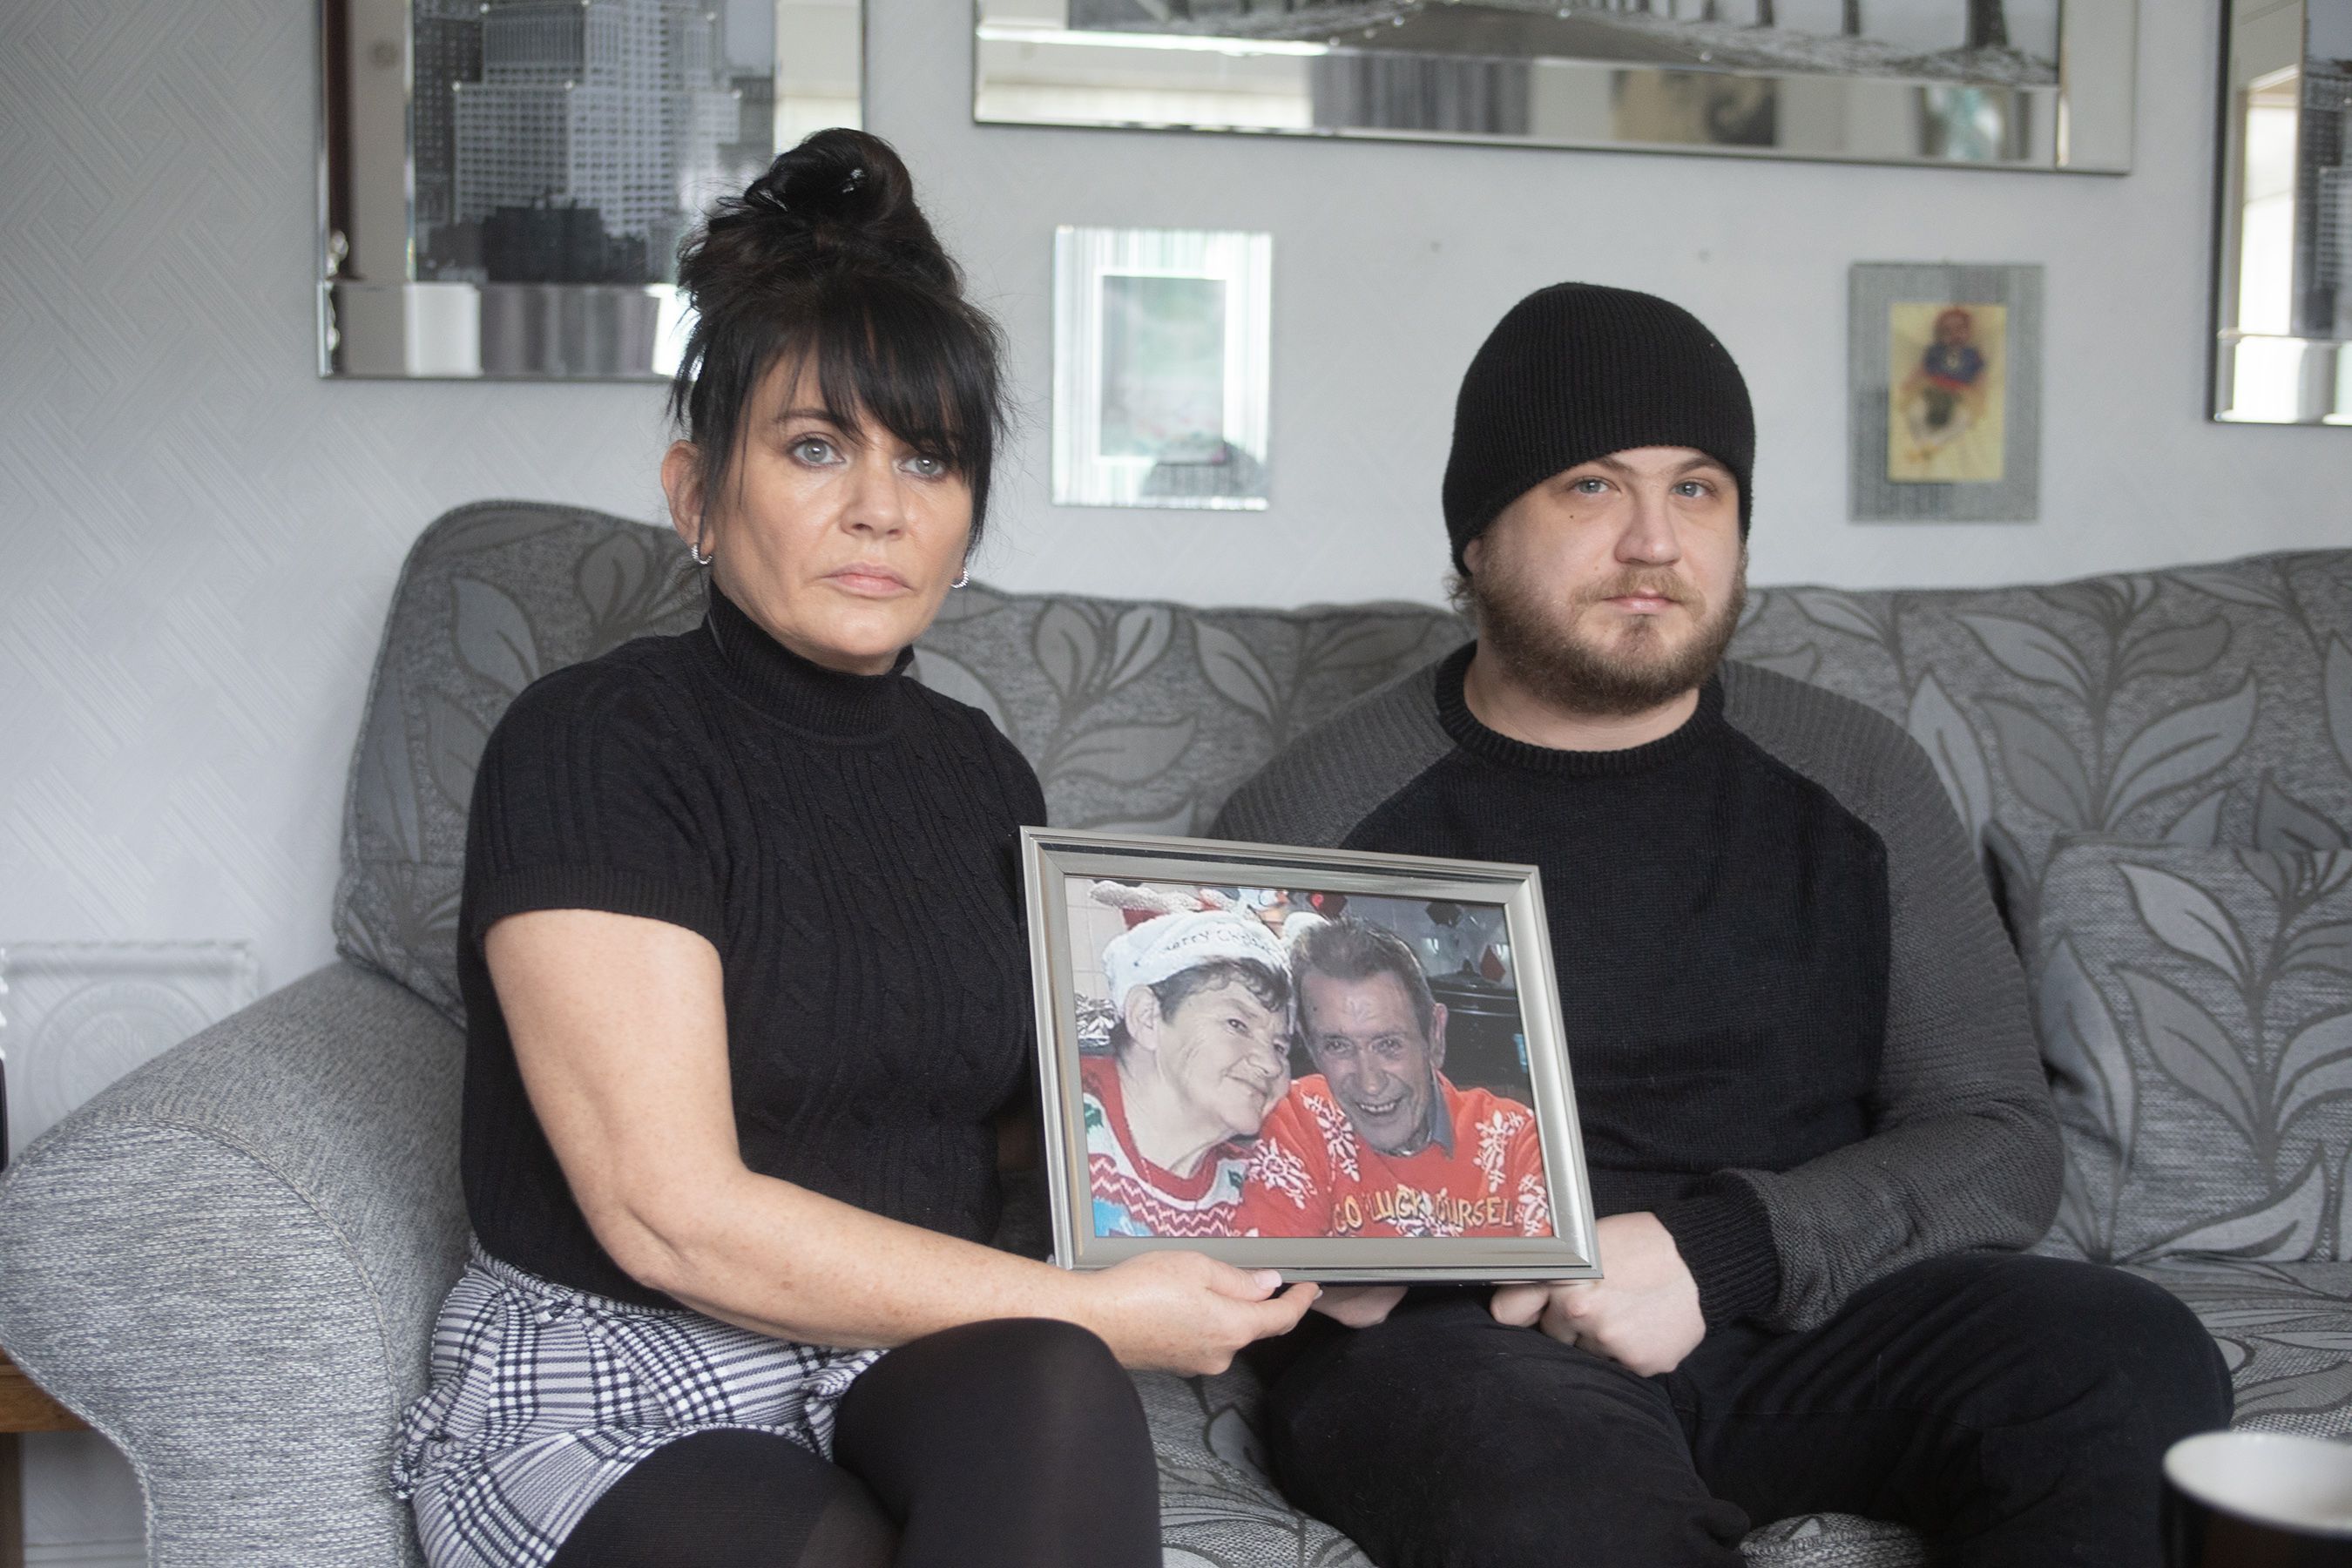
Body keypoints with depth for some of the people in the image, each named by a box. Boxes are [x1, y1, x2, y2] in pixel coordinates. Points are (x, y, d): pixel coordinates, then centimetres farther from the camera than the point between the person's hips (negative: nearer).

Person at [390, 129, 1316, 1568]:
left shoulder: (978, 773, 10)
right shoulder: (589, 748, -11)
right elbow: (671, 1214, -18)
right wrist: (1091, 1312, -17)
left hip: (925, 1382, 6)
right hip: (617, 1397, -5)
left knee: (1049, 1393, -31)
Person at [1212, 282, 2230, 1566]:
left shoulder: (1856, 784, 9)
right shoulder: (1311, 816, 2)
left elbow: (2000, 1143, 4)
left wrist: (1722, 1251, -14)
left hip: (1807, 1308, 4)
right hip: (1460, 1339, -3)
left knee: (2133, 1364, -25)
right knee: (1534, 1454, -39)